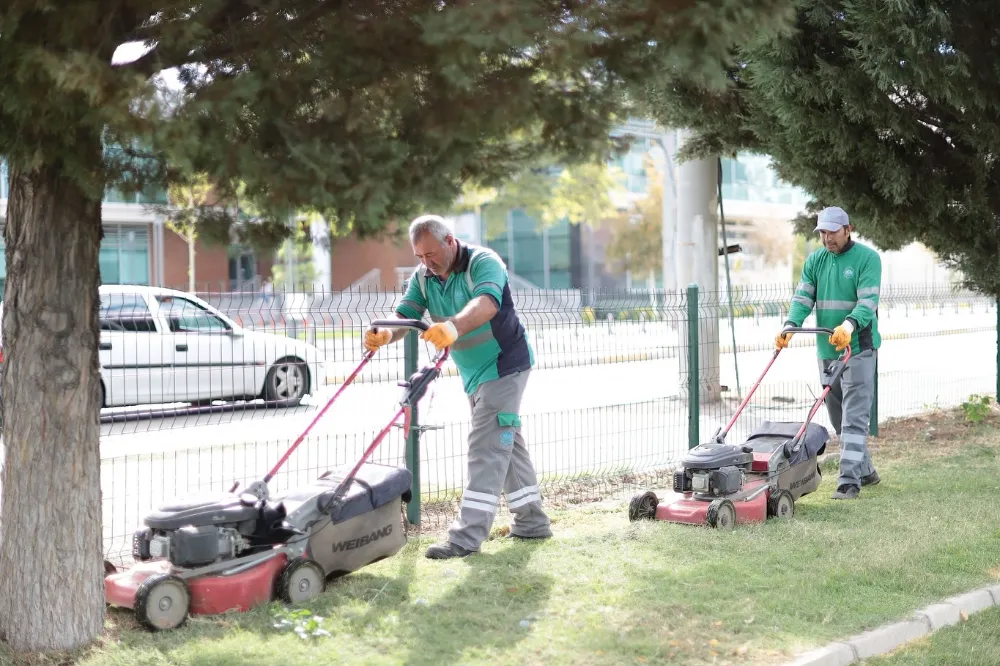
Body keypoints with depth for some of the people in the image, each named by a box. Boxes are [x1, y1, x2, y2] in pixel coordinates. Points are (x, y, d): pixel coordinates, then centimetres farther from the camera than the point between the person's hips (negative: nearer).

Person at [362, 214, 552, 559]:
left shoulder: (484, 262, -22)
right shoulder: (423, 277, 0)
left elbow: (485, 303, -42)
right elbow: (404, 316, -11)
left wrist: (454, 327, -61)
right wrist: (386, 334, -35)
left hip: (504, 366, -8)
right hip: (474, 374, 8)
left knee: (486, 446, -14)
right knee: (507, 443, 14)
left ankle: (468, 536, -18)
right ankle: (532, 521, 24)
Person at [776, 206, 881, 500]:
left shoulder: (867, 258, -7)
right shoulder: (815, 261, 10)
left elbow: (868, 301, -17)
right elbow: (803, 297, 2)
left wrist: (849, 326, -36)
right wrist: (790, 326, -18)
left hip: (858, 348, -6)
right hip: (826, 351, 6)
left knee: (854, 417, -11)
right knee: (838, 417, 13)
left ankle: (849, 481, -14)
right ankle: (865, 470, 27)